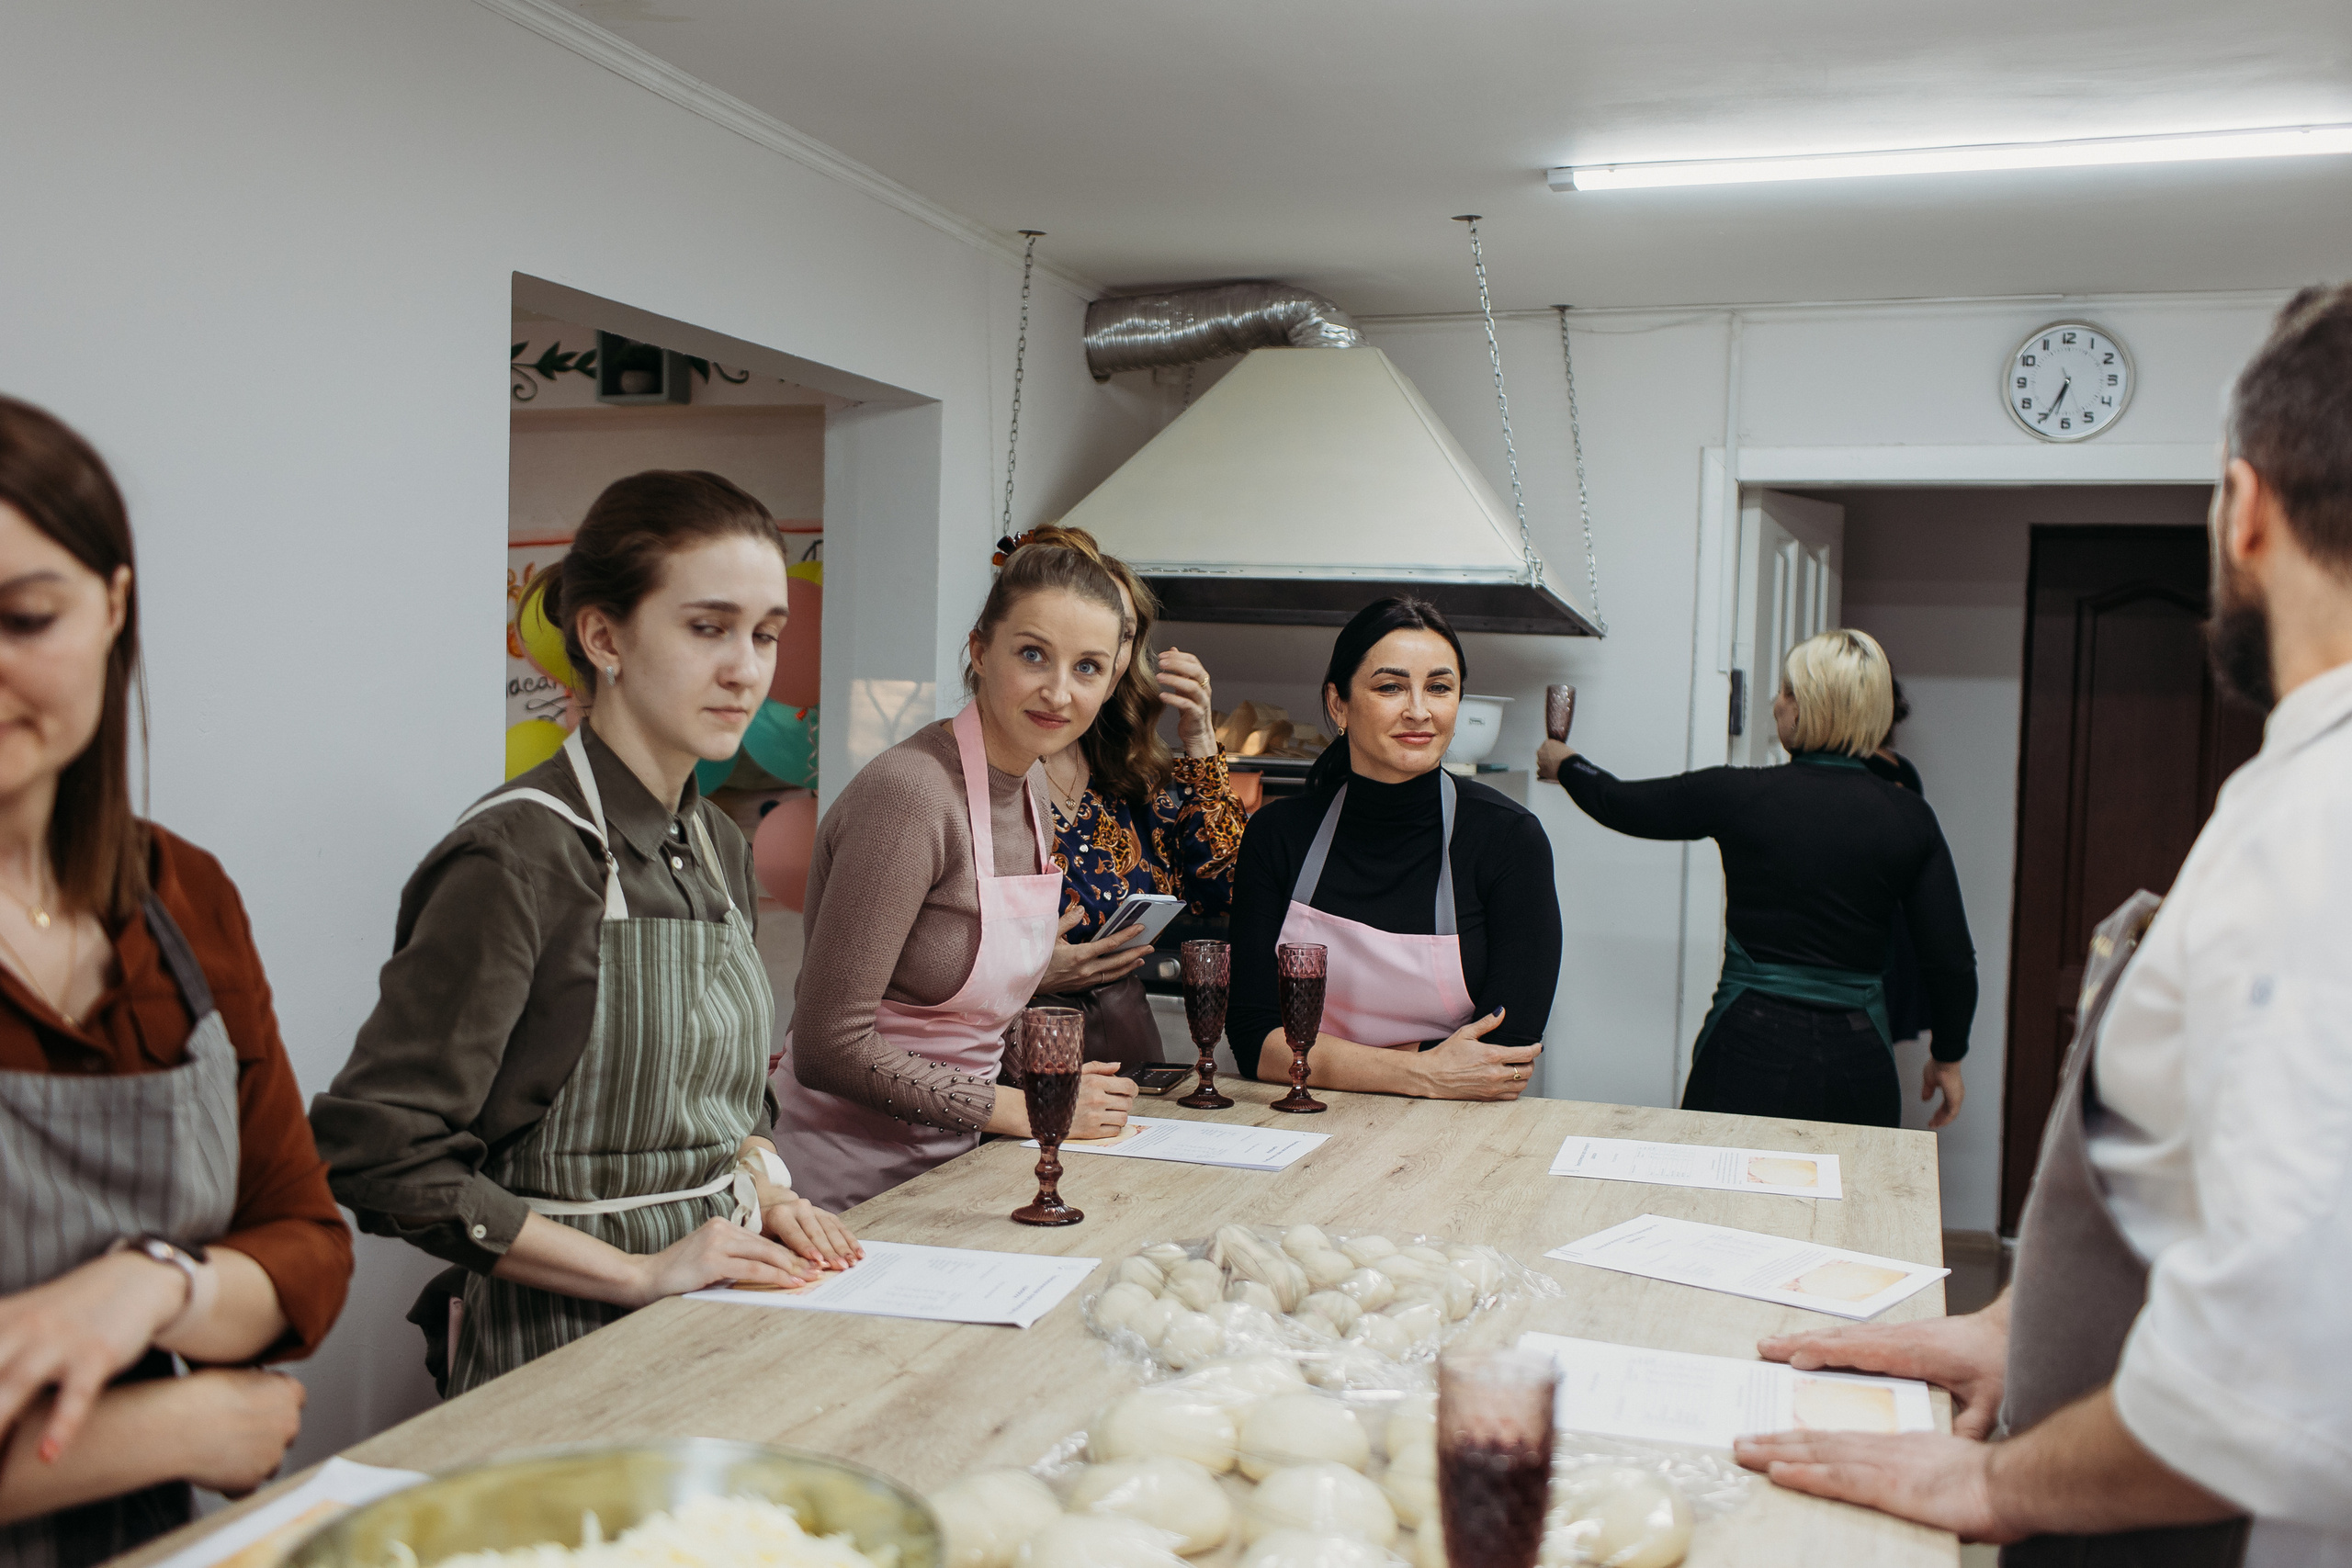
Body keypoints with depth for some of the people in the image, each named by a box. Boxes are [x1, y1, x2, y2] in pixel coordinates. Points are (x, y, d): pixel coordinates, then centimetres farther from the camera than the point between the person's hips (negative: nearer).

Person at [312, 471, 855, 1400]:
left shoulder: (719, 848, 10)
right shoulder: (520, 855, -14)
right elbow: (377, 1148, -17)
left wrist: (761, 1184, 4)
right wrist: (638, 1270, -17)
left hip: (711, 1327, 7)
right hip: (563, 1349, -7)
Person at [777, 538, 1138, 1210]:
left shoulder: (1029, 783, 5)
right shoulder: (908, 792, -21)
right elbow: (831, 1047, -22)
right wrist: (1024, 1109, -16)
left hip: (947, 1158, 8)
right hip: (853, 1185, -7)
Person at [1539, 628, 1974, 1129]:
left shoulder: (1741, 795, -8)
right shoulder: (1910, 818, -4)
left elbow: (1620, 803, 7)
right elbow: (1951, 959, -2)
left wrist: (1564, 764, 27)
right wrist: (1948, 1055, 14)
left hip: (1750, 1052, -2)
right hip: (1858, 1063, 2)